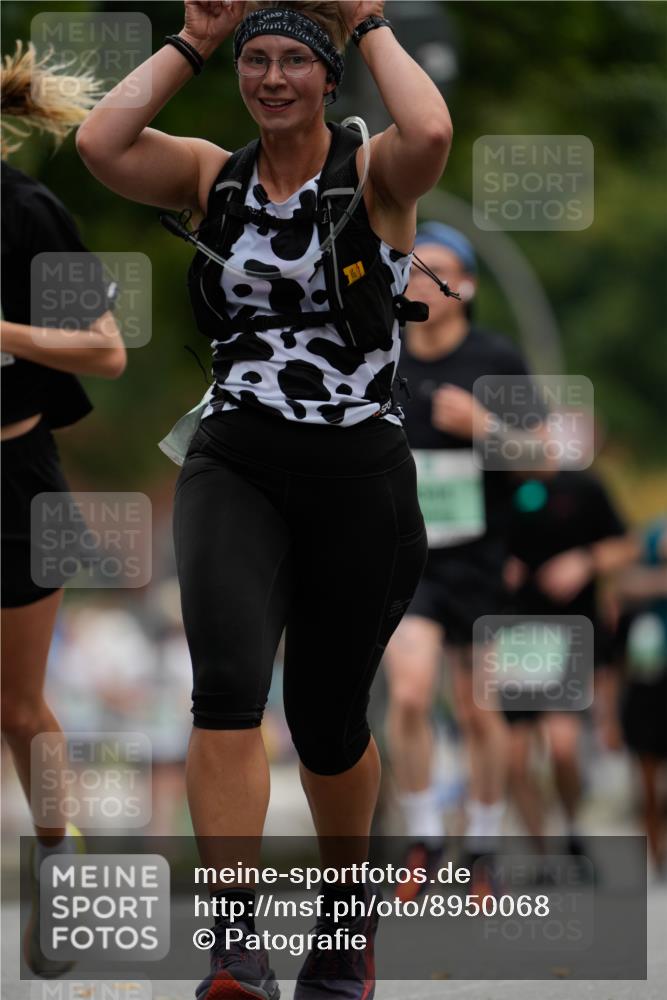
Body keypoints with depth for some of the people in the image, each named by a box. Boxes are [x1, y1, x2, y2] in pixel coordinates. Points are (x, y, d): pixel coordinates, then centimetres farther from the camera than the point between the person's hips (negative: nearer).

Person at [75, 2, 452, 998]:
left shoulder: (373, 174, -2)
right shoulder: (213, 176, 6)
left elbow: (430, 132, -27)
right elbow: (99, 143, -11)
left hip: (359, 474, -1)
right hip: (234, 466, 1)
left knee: (328, 721, 11)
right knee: (227, 687, -23)